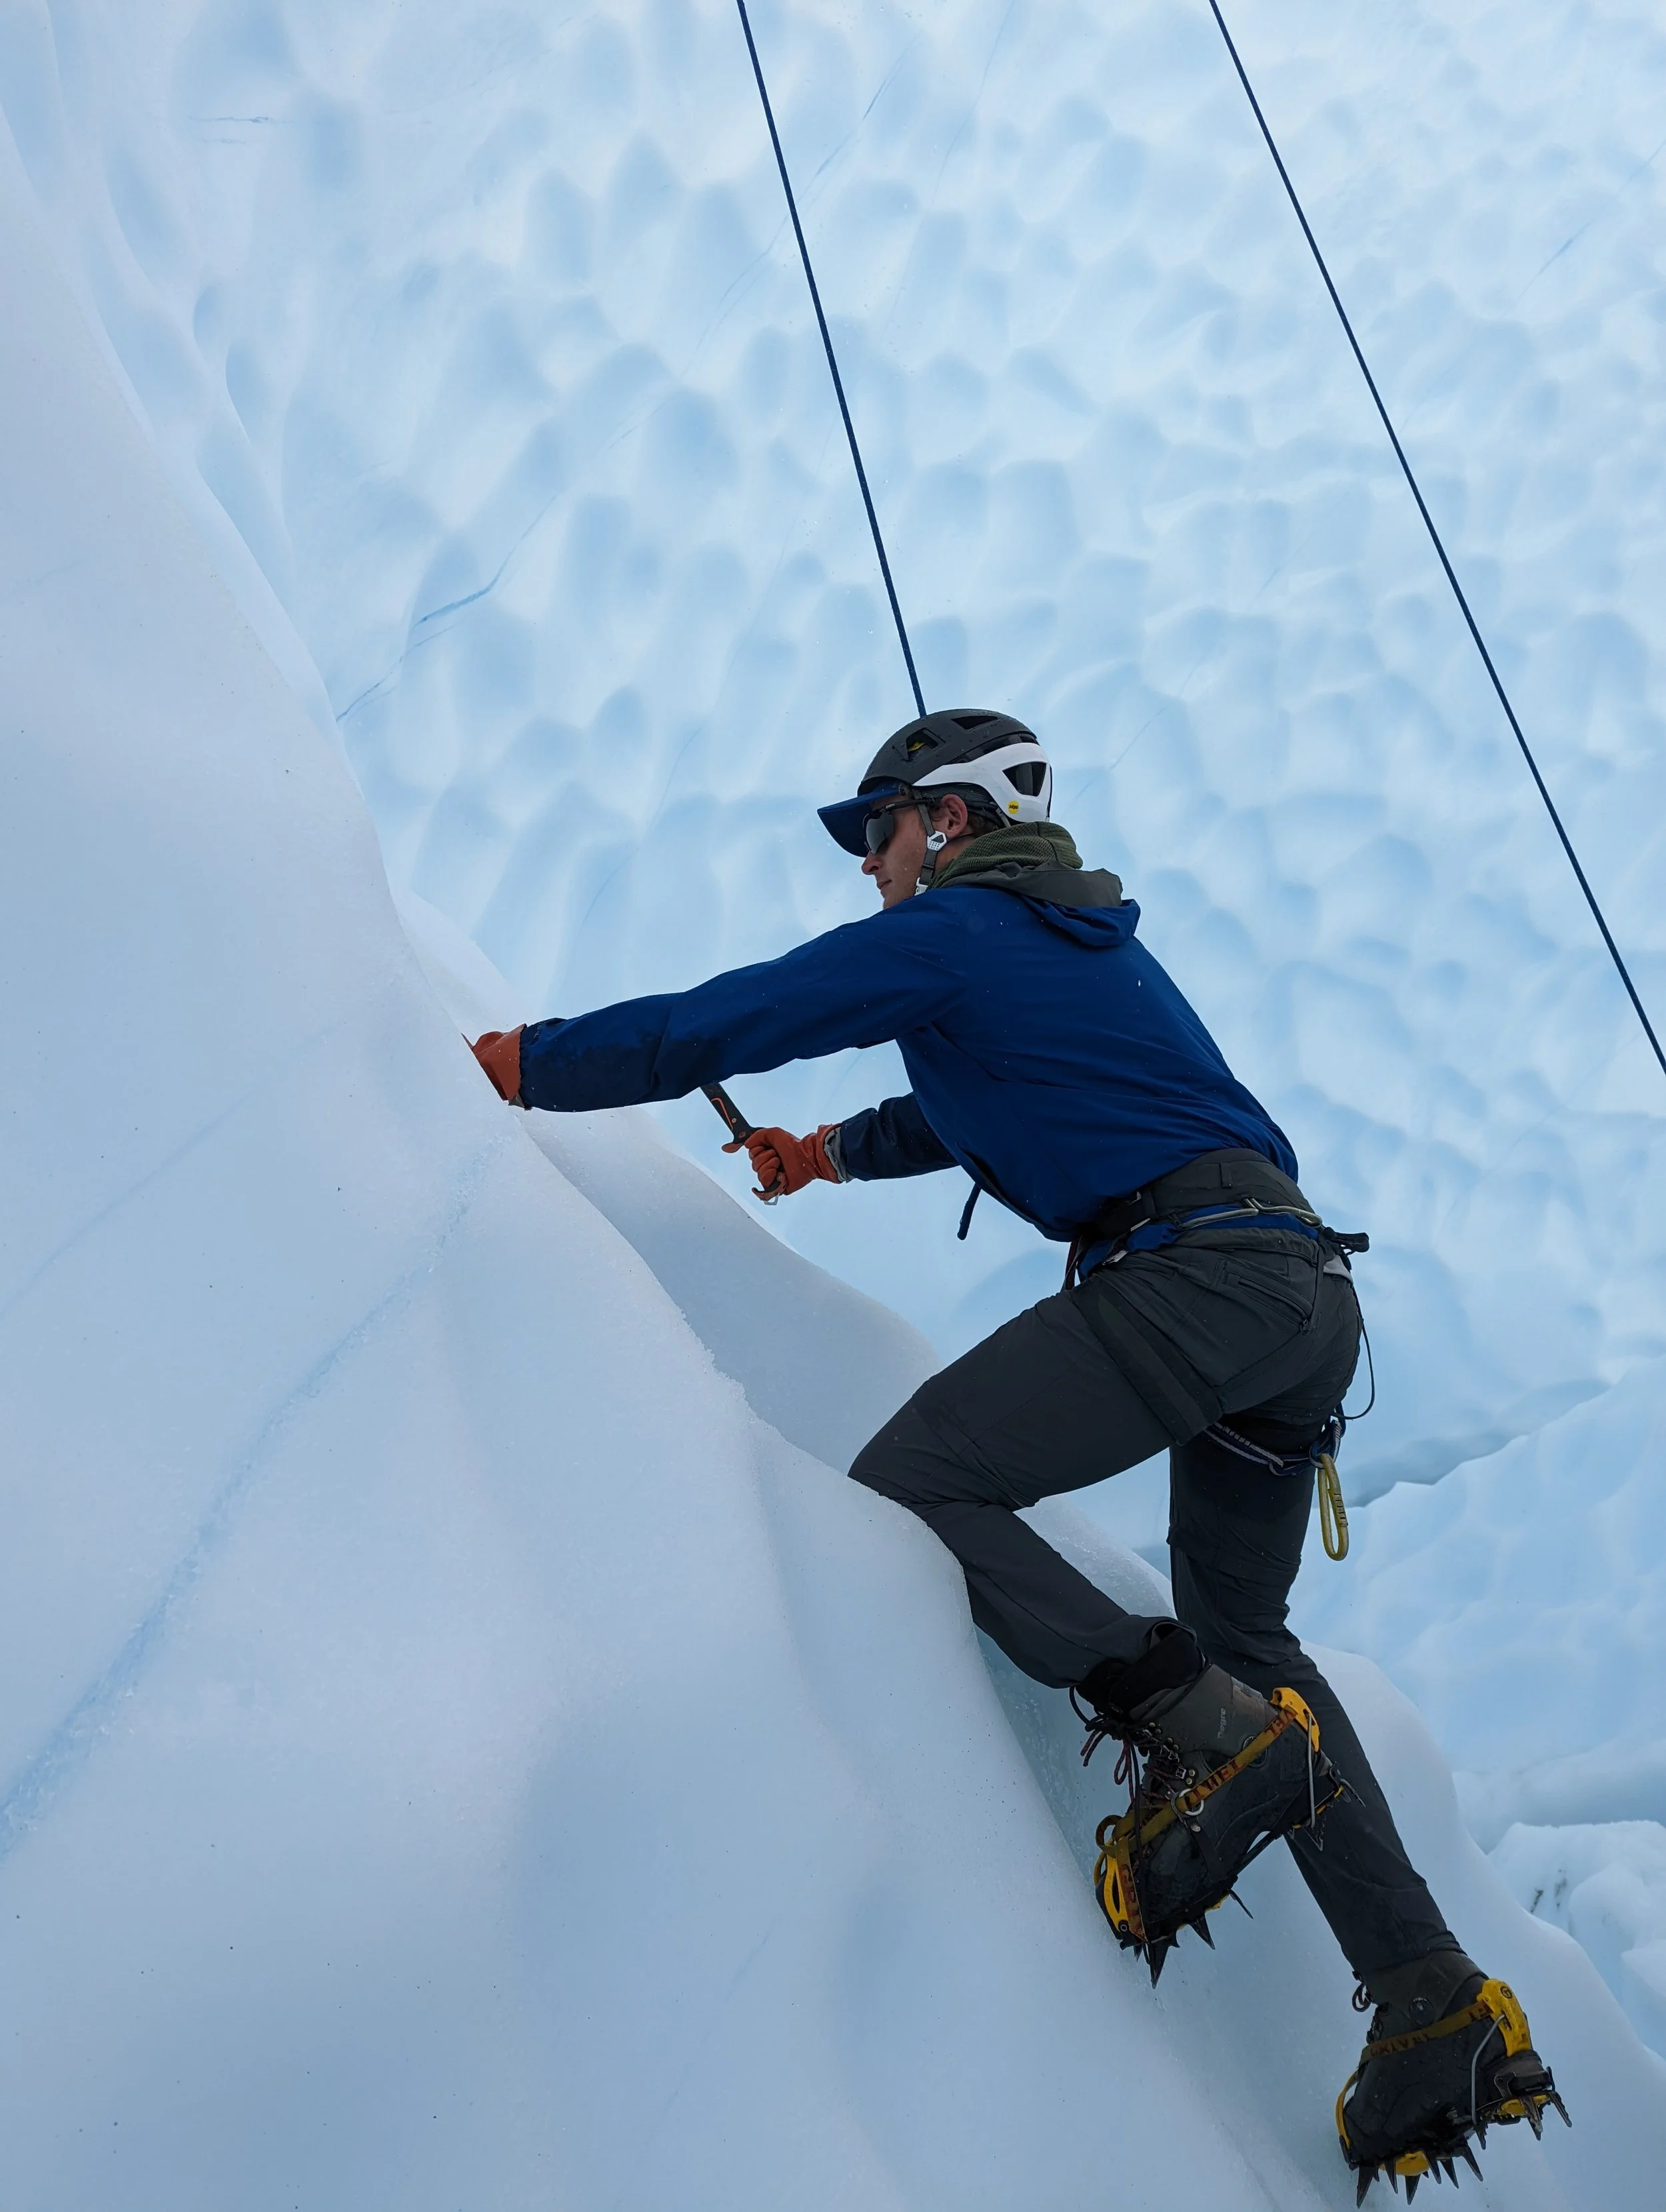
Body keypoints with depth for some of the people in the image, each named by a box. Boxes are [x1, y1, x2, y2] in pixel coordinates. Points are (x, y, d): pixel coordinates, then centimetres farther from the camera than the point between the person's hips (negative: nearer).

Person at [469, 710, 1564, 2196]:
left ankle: (1192, 1730, -16)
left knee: (912, 1480, -7)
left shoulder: (952, 930, 2)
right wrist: (832, 1150, 51)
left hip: (1187, 1275, -10)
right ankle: (1437, 2006, 13)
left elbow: (721, 1024, 2)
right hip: (1311, 1292, 10)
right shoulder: (1091, 941, 29)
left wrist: (516, 1062, 14)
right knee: (1246, 1636, 18)